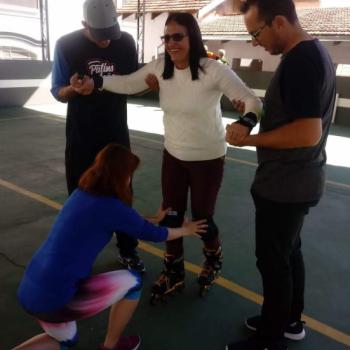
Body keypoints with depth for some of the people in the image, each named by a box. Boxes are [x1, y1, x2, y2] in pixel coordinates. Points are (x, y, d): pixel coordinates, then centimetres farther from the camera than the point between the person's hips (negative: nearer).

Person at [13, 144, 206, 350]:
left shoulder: (81, 194, 7)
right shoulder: (111, 207, -17)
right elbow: (152, 234, -1)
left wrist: (155, 219, 33)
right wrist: (184, 230, 17)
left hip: (30, 291, 9)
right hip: (54, 298, -8)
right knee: (132, 282, 6)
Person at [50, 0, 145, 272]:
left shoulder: (126, 42, -4)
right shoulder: (67, 45, -10)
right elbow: (58, 93, -6)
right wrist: (74, 89, -28)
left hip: (117, 134, 2)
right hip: (80, 137, -1)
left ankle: (128, 250, 29)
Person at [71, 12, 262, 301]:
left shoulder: (214, 70, -21)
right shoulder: (160, 67, -5)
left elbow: (251, 100, -22)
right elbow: (130, 84, 5)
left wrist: (245, 123, -44)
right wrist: (96, 82, -11)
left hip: (208, 159, -5)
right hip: (173, 155, 5)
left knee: (202, 217, 8)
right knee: (170, 217, 11)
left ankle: (213, 259, 43)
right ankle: (174, 272, 34)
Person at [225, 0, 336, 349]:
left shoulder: (300, 61, -22)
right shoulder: (312, 51, 10)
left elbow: (308, 133, -29)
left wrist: (249, 140, -21)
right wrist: (259, 114, 10)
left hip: (285, 185, -10)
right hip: (296, 180, 10)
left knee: (272, 260, 5)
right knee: (289, 252, 21)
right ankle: (290, 321, 40)